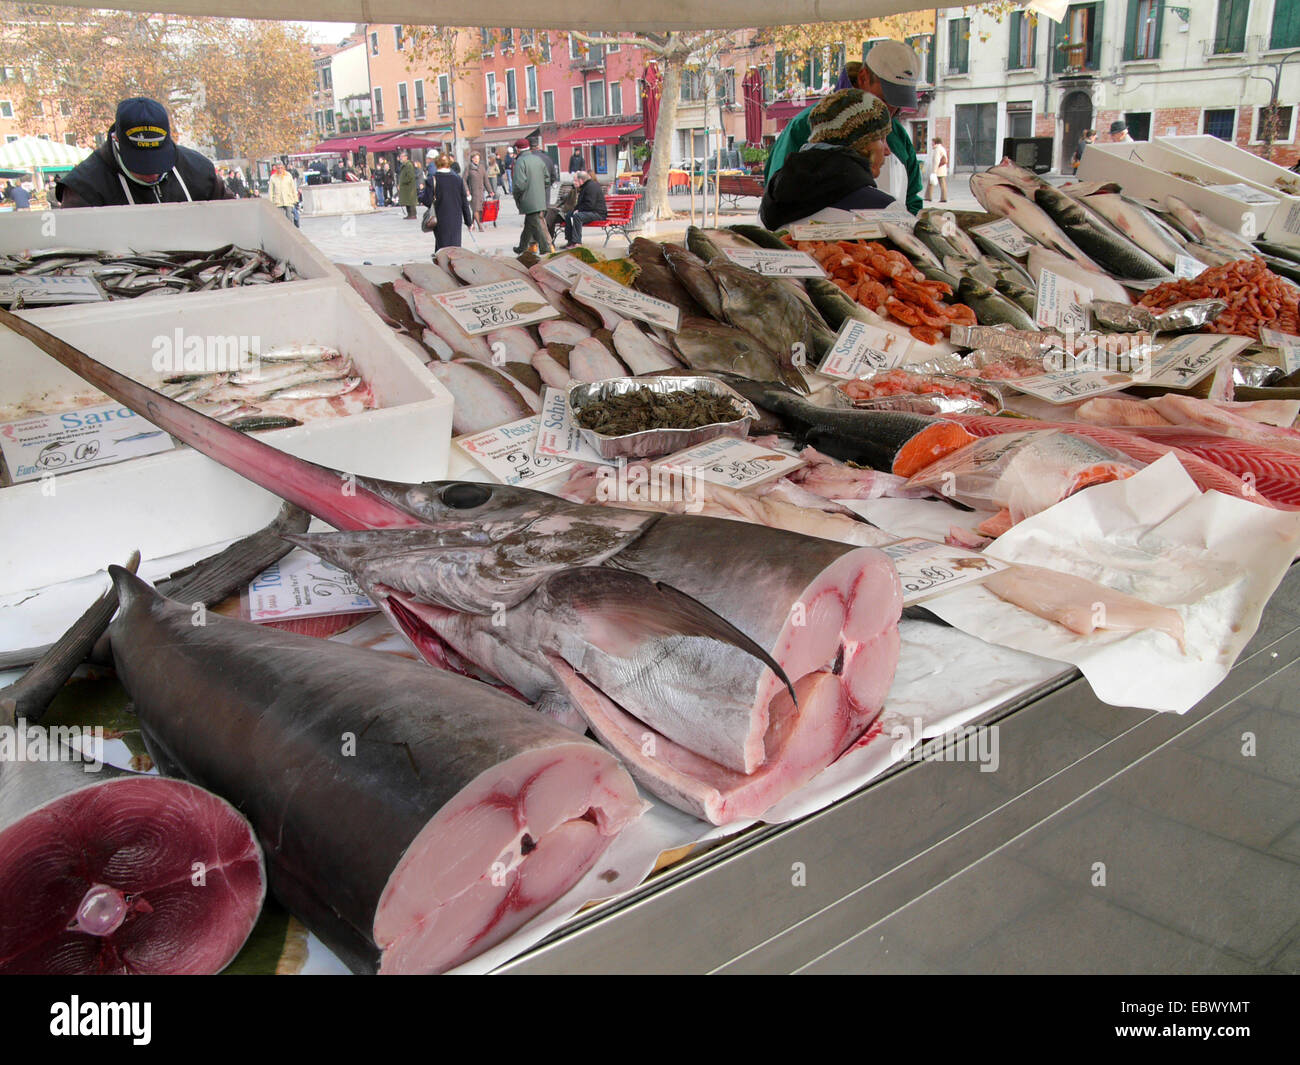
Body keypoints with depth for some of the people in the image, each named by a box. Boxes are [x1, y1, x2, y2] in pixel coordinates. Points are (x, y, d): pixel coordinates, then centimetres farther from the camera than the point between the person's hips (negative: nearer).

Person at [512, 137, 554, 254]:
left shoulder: (520, 161, -13)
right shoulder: (538, 159, 9)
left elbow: (520, 183, -20)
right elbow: (547, 178, 13)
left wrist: (516, 196, -6)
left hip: (528, 199, -7)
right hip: (540, 199, 7)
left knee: (537, 224, -6)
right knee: (529, 223, 17)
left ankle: (546, 249, -9)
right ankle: (522, 248, 27)